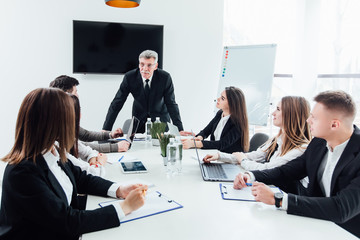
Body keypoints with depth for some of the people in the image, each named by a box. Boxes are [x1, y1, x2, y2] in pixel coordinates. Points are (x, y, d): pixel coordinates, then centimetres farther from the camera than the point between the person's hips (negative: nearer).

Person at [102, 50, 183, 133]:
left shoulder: (165, 77, -21)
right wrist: (106, 130, -23)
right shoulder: (129, 77, -20)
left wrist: (180, 130, -25)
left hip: (160, 118, 0)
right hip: (139, 120, 1)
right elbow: (117, 103, -18)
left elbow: (171, 104, -17)